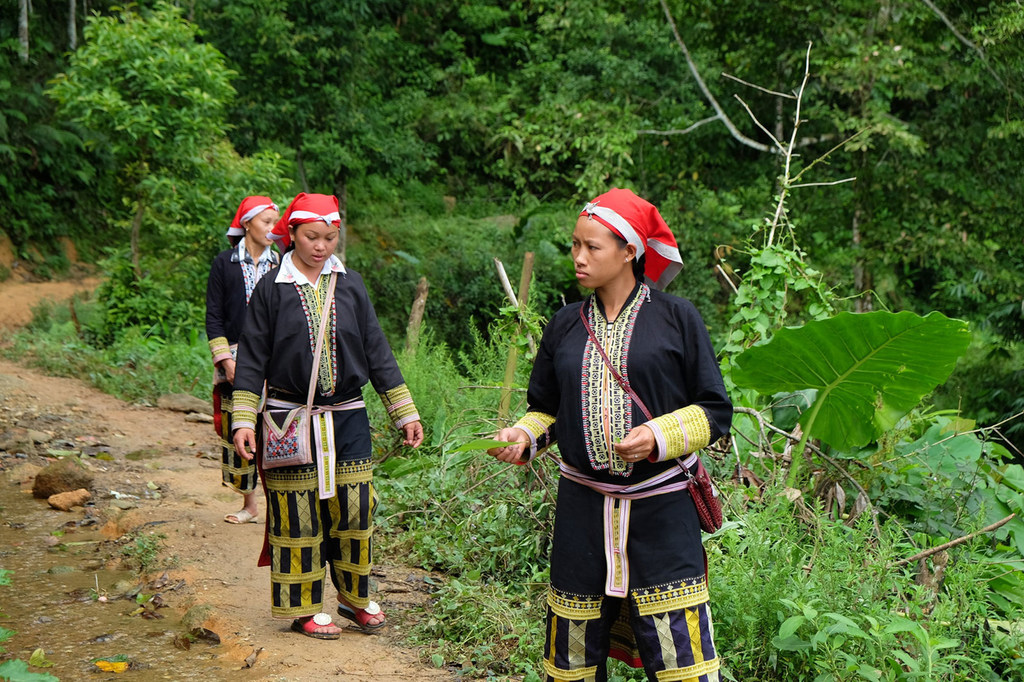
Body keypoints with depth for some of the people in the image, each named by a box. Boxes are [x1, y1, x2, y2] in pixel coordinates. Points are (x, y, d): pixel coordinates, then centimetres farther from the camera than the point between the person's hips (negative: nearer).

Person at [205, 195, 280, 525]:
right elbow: (214, 316, 1)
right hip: (237, 357, -1)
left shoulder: (279, 265, 9)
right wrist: (226, 360, -8)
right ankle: (248, 503, 13)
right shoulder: (224, 263, 3)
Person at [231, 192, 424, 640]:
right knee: (298, 513, 2)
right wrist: (244, 421, -9)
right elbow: (252, 359, 0)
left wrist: (404, 412, 7)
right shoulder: (271, 289, -2)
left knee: (354, 508, 3)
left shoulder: (350, 285, 5)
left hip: (348, 418, 2)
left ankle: (355, 598, 22)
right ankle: (306, 608, 17)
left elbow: (376, 351, 8)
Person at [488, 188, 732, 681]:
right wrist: (522, 438, -3)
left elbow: (715, 410, -1)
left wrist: (659, 436, -16)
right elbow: (545, 409, 17)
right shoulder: (566, 325, 8)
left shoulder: (677, 318, -2)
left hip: (661, 511, -3)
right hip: (582, 508, 3)